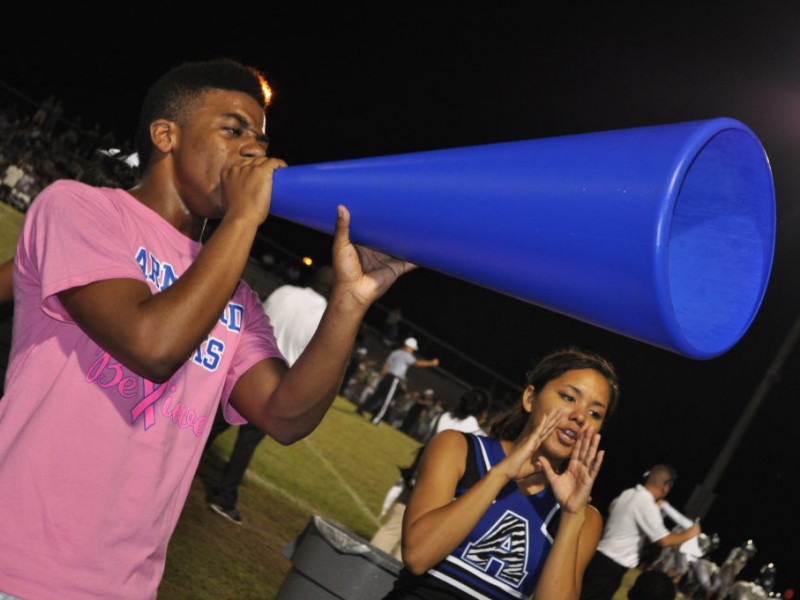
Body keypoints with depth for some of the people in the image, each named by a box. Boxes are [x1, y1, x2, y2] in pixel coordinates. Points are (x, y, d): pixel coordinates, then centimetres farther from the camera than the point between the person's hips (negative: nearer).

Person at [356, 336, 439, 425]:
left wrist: (382, 377, 27)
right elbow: (417, 362, -22)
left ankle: (360, 409, 14)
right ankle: (376, 419, -1)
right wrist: (431, 363, -23)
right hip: (394, 380, -8)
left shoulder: (394, 352, 16)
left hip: (386, 377, 8)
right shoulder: (407, 355, -9)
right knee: (386, 400, -2)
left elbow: (386, 365, 20)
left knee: (377, 395, 13)